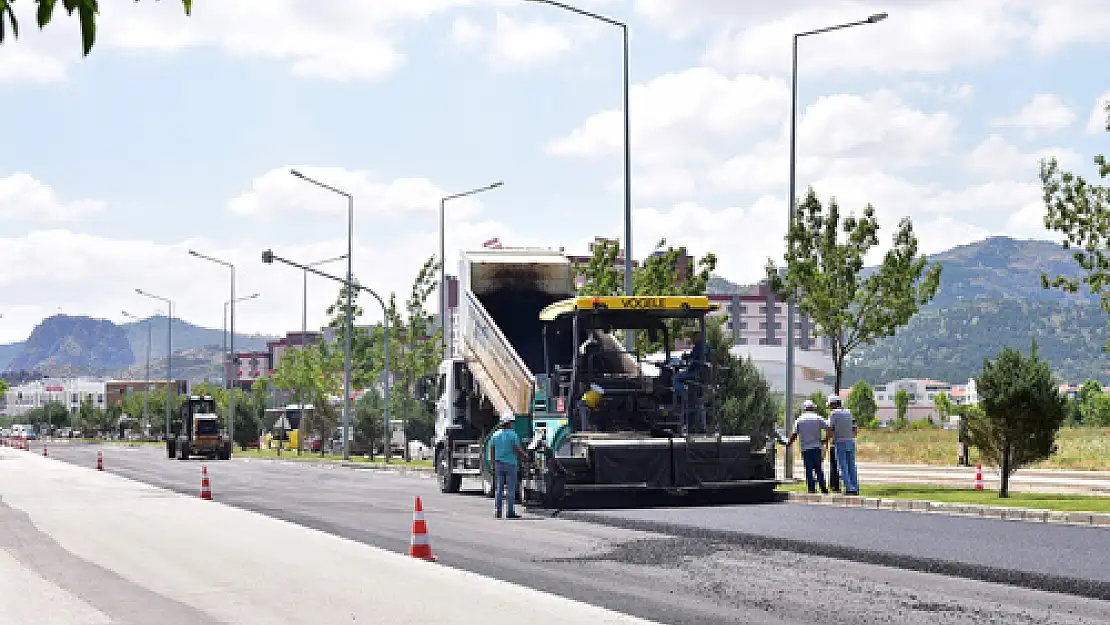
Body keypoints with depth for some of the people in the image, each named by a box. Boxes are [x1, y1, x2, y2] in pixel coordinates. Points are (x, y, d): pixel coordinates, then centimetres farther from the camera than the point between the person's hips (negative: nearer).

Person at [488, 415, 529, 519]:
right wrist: (525, 457, 5)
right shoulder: (513, 435, -8)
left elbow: (492, 451, 7)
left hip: (498, 464, 4)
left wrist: (493, 465, 14)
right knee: (511, 489, -1)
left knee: (498, 489, 6)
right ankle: (510, 512, -4)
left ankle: (498, 512, 3)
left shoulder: (495, 435, 6)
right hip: (510, 464, -4)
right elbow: (517, 450, -13)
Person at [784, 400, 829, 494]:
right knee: (819, 469, 8)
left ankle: (811, 489, -1)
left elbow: (794, 435, -1)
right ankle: (823, 487, 2)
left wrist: (789, 443, 13)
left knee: (809, 470, 3)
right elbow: (829, 428, -8)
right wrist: (825, 440, 4)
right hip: (817, 447, 0)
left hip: (805, 448, 0)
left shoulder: (799, 420, 4)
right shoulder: (818, 418, 2)